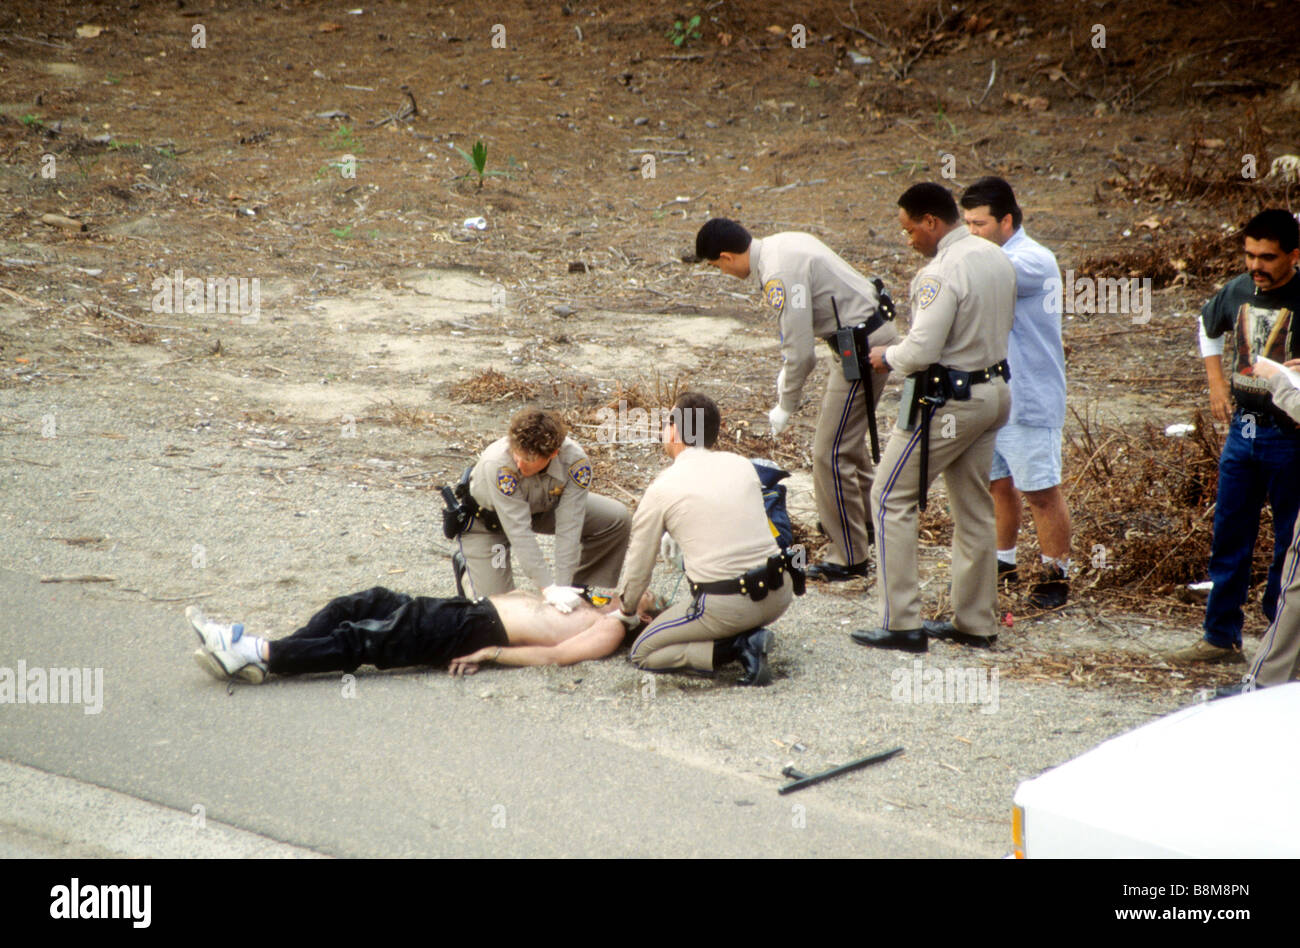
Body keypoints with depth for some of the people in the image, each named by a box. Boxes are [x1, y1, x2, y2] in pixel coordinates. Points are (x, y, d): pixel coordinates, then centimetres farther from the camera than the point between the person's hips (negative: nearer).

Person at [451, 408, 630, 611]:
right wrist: (549, 588, -41)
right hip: (485, 518, -4)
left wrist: (563, 585, -34)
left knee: (617, 519, -11)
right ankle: (466, 561, 18)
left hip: (539, 507, 4)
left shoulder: (575, 462, -33)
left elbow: (568, 527, -30)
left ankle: (579, 589, 5)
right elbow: (519, 532, -40)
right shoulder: (497, 464, -42)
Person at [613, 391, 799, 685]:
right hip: (779, 595, 6)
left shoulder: (661, 489, -4)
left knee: (642, 653, 12)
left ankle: (733, 648, -8)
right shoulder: (741, 465, 9)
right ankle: (749, 637, 11)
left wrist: (626, 610, 26)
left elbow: (638, 567, 7)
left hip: (726, 606, -6)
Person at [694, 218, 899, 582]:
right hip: (874, 331, 10)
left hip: (864, 347, -10)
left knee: (830, 453, -5)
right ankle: (865, 520, 44)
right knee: (847, 439, 26)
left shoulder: (779, 273, -24)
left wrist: (785, 407, -10)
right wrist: (787, 369, 23)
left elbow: (801, 352, -23)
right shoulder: (781, 244, 7)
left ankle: (850, 558, 3)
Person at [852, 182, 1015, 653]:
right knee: (974, 509, 15)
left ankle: (902, 624, -2)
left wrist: (888, 357, -4)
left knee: (891, 500, 1)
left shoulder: (942, 272, -22)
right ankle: (975, 622, 21)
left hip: (947, 401, -9)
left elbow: (922, 349, -25)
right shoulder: (998, 259, 7)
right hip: (994, 392, 9)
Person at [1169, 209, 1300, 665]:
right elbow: (1208, 325, 25)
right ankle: (1221, 637, 18)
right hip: (1242, 429, 6)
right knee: (1229, 537, 9)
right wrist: (1216, 382, 15)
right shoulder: (1237, 291, 3)